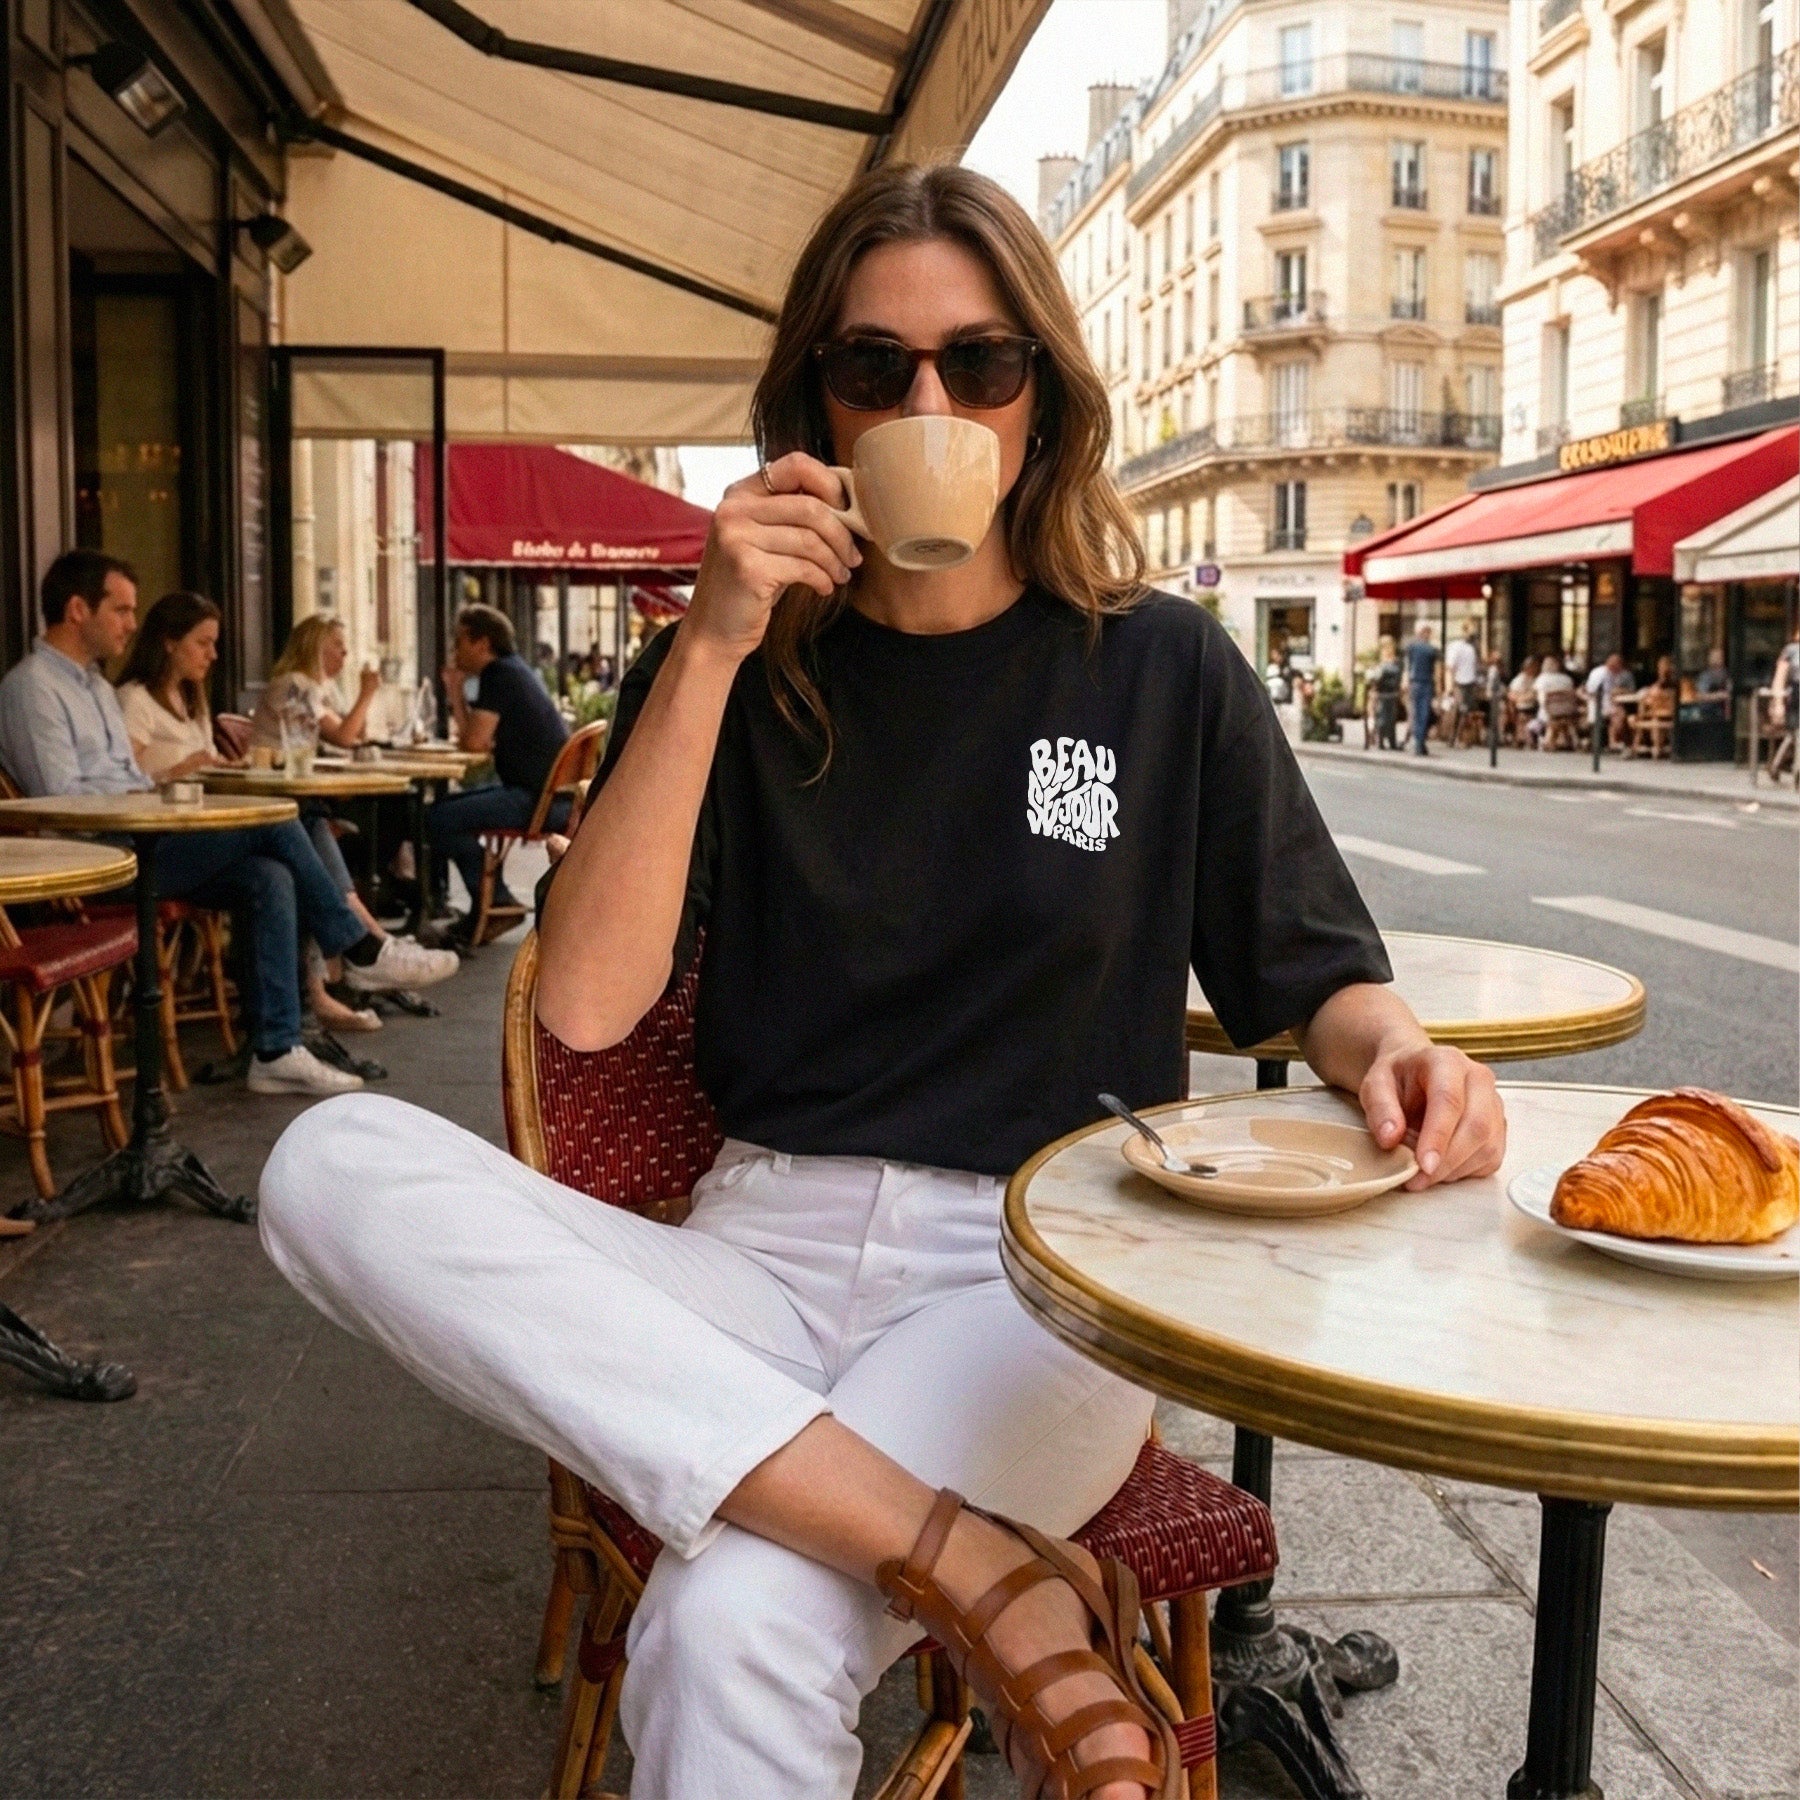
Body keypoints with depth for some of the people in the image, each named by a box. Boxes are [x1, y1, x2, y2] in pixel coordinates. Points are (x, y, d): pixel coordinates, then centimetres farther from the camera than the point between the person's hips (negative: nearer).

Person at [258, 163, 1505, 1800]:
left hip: (1042, 1275, -3)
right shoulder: (741, 668, 6)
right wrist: (709, 656, -13)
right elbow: (586, 1006, -6)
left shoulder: (1164, 668, 5)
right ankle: (979, 1572, -28)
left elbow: (1317, 975, 12)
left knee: (736, 1634, -34)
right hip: (762, 1253, 4)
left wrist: (1395, 1049, -12)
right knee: (336, 1166, -26)